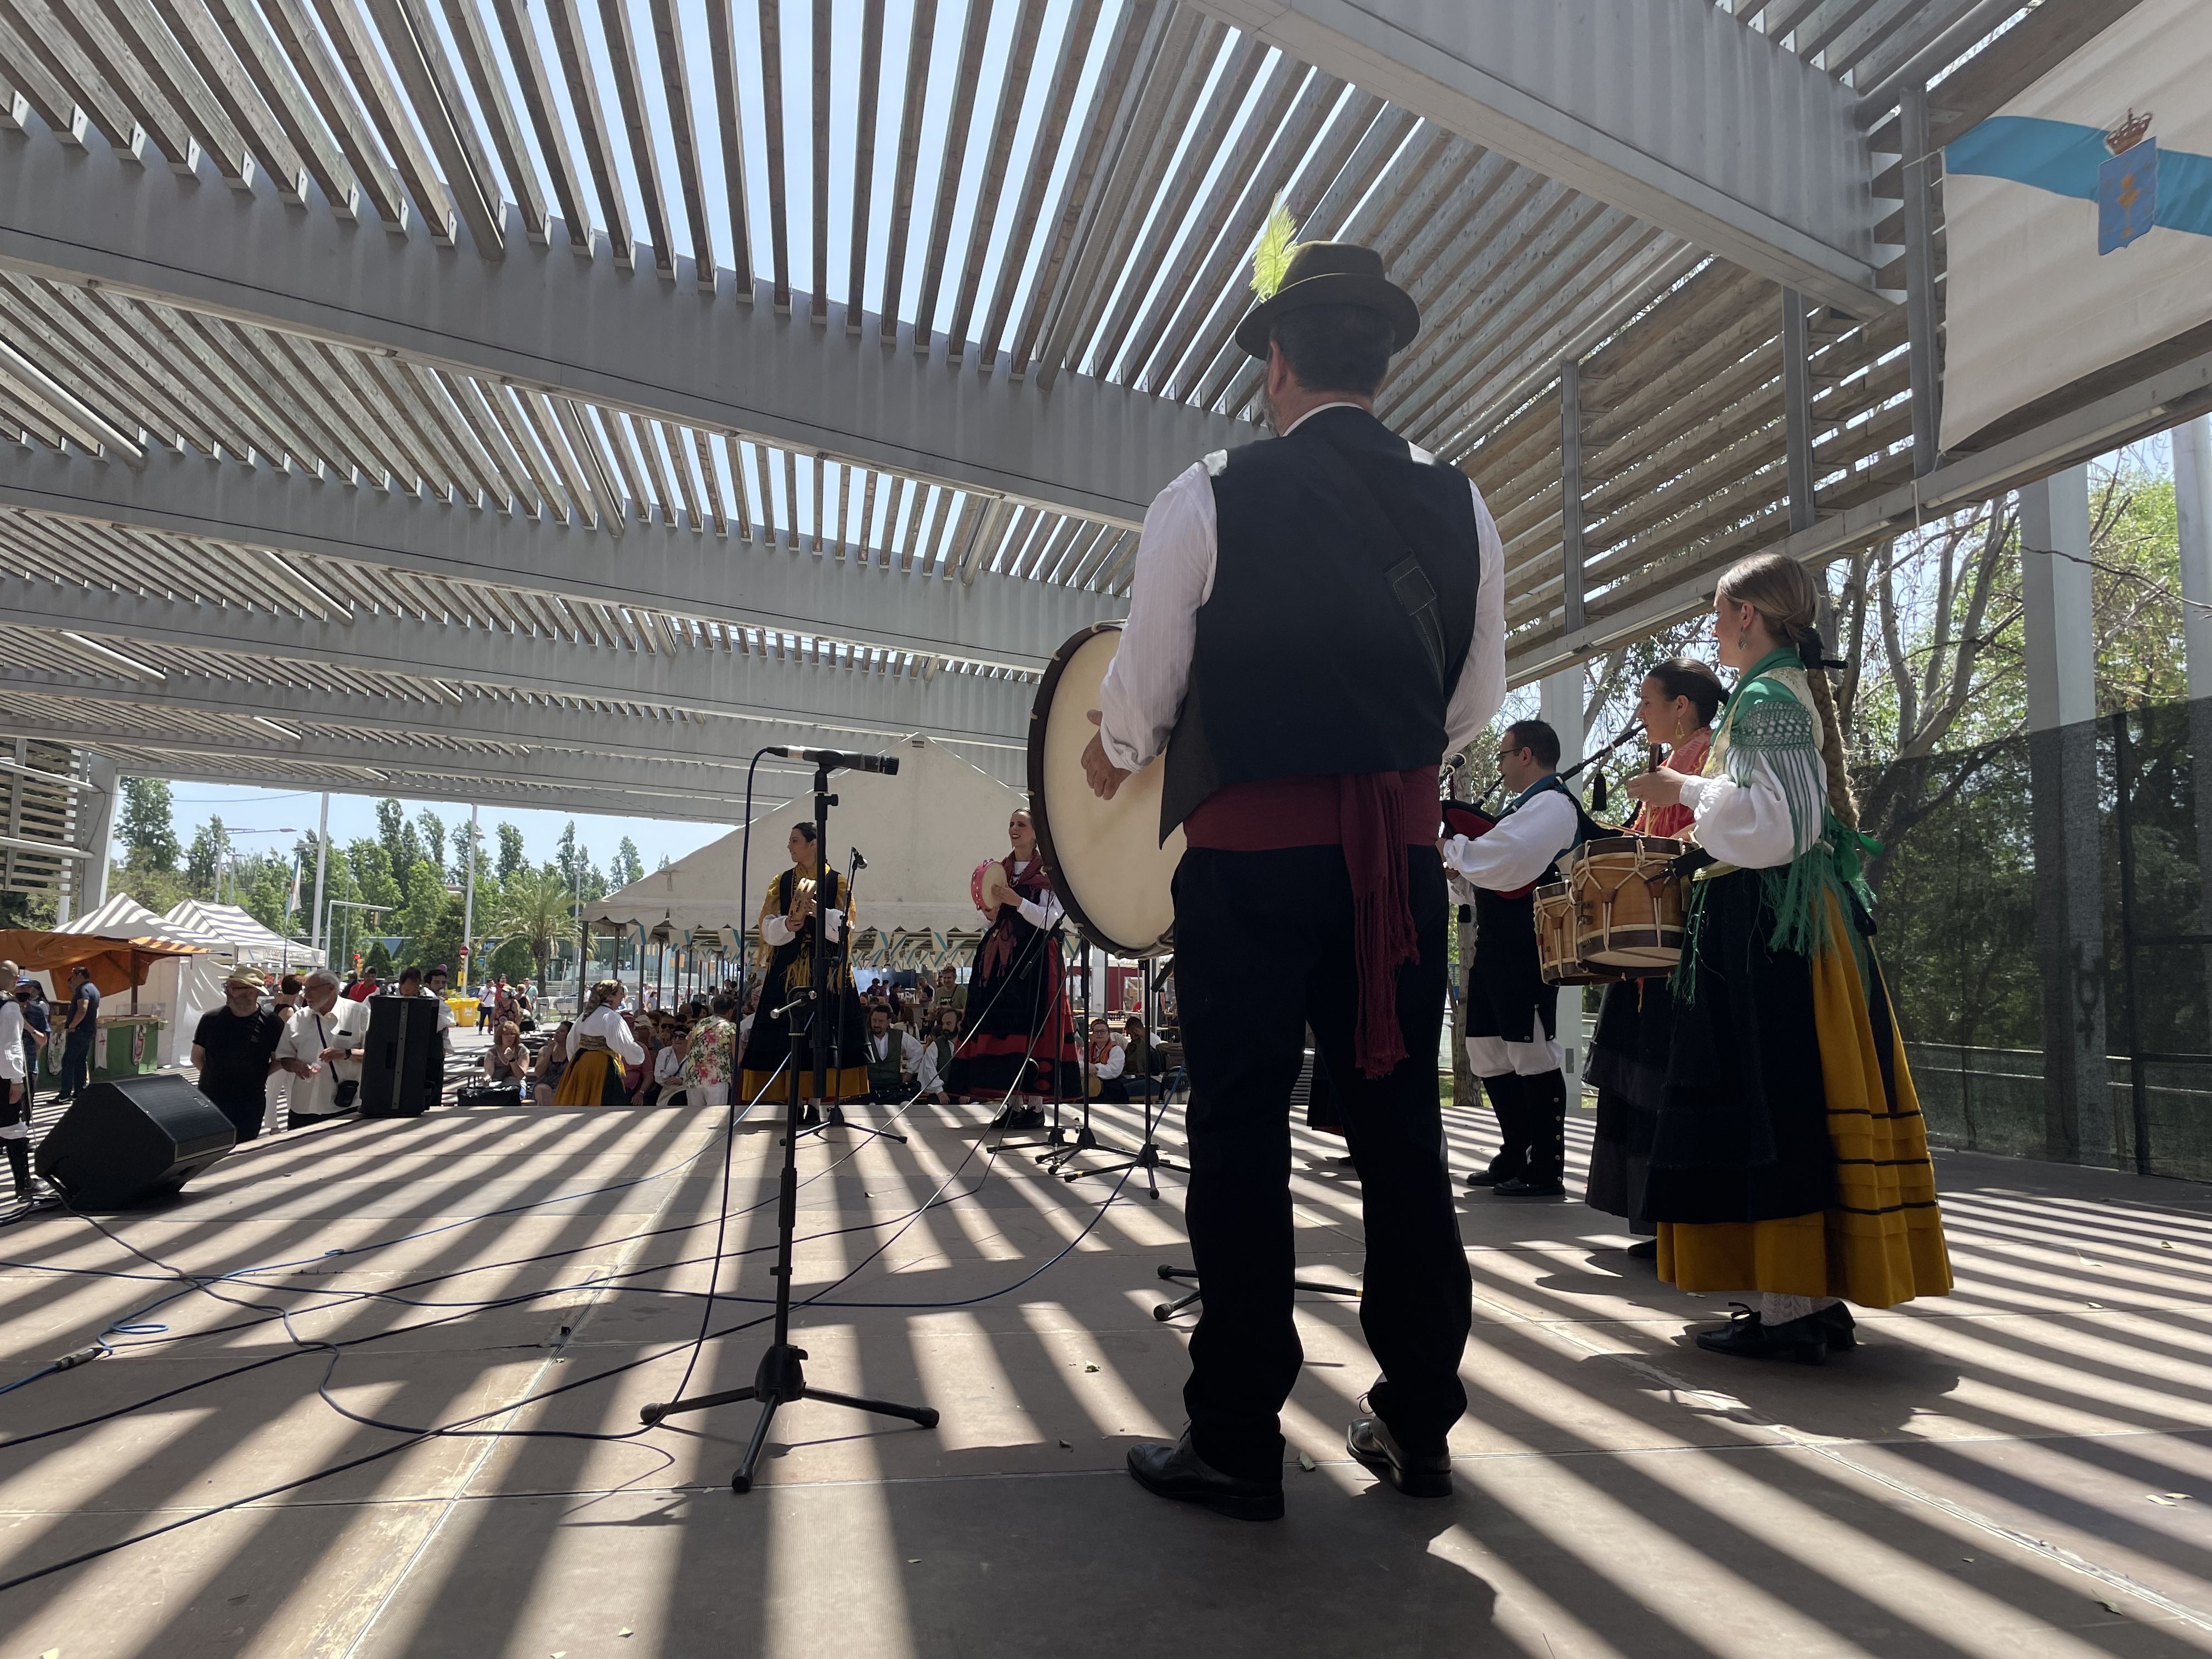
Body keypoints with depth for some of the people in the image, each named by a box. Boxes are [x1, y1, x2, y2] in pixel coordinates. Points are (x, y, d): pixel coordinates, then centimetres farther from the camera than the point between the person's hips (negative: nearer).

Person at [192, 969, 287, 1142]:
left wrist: (258, 1077, -8)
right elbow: (197, 1057, 9)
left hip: (250, 1104, -2)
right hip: (210, 1099, 2)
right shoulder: (211, 1019, -2)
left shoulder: (271, 1022, -8)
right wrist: (216, 1076, 2)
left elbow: (279, 1060, 0)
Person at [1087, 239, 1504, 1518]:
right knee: (1401, 1129, 11)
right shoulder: (1461, 510, 8)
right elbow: (1476, 707, 13)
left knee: (1243, 1134, 3)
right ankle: (1420, 1425, 22)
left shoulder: (1210, 499, -5)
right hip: (1403, 852, 4)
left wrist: (1112, 757, 19)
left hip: (1251, 849, -4)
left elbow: (1141, 698, -2)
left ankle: (1237, 1442, 12)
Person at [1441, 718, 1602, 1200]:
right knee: (1489, 1053, 14)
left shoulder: (1552, 803, -10)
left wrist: (1449, 847, -10)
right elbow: (1489, 874, 23)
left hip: (1524, 949, -10)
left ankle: (1546, 1171, 4)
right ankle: (1514, 1158, 25)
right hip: (1497, 948, 10)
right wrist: (1458, 870, 7)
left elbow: (1500, 861, -24)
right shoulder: (1528, 805, 21)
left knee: (1531, 1053, -4)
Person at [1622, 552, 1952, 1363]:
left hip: (1764, 922, -10)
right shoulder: (1799, 691, 19)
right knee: (1804, 1098, 10)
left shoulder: (1763, 698, -11)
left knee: (1766, 1099, -7)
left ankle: (1787, 1310, -2)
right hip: (1808, 918, 10)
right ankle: (1821, 1295, 17)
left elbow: (1775, 824, -19)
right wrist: (1703, 788, 22)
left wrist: (1684, 791, -9)